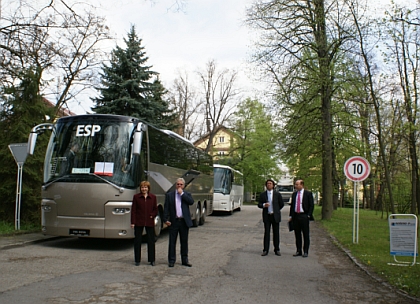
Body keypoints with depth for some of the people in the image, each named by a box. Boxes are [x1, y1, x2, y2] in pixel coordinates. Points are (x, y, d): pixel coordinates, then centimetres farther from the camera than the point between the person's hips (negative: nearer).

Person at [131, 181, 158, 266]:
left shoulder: (153, 197, 5)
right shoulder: (136, 197, 2)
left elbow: (156, 209, 10)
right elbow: (133, 210, 0)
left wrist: (152, 215, -8)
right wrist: (133, 222, -6)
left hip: (149, 222, 1)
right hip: (139, 222, -1)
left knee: (151, 241, 6)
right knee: (137, 241, 5)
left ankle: (151, 260, 16)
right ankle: (137, 260, 15)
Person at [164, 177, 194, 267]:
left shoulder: (187, 194, 8)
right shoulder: (169, 195, 5)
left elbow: (191, 202, -12)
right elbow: (166, 208, 1)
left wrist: (182, 193, -11)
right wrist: (166, 219, -9)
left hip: (184, 222, 1)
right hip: (173, 222, -1)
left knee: (184, 242, 9)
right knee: (172, 242, 4)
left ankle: (185, 260, 20)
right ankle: (171, 260, 13)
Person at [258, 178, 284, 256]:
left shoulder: (277, 194, 4)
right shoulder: (262, 194, 6)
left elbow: (282, 204, 11)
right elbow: (259, 204, 4)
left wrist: (276, 210, 10)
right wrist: (264, 205, -15)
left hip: (275, 216, 0)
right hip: (266, 216, 0)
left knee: (276, 233, 4)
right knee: (266, 233, -1)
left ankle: (277, 250, 14)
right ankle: (265, 250, 4)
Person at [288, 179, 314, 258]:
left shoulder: (308, 193, -3)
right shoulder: (294, 194, 12)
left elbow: (311, 205, -3)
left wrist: (308, 215, -10)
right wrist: (290, 215, 9)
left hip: (304, 216, -5)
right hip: (295, 216, 5)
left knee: (305, 235, 1)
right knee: (297, 234, 9)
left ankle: (305, 252, 8)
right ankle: (298, 251, 17)